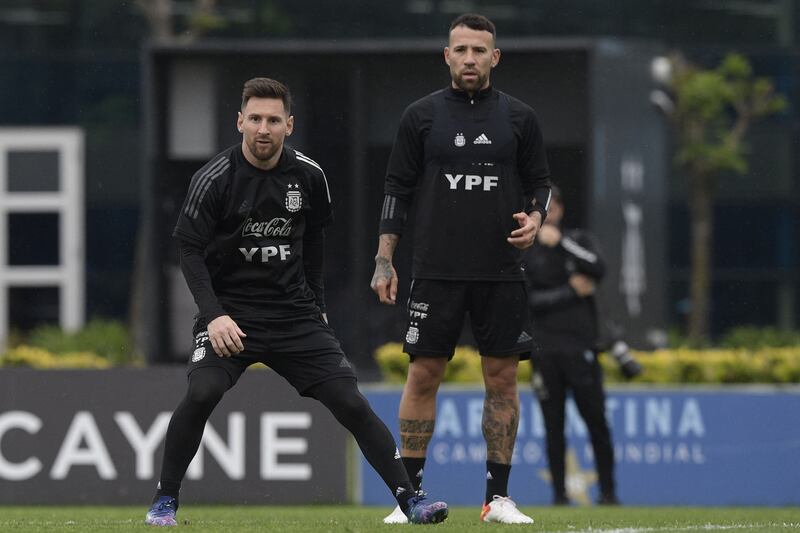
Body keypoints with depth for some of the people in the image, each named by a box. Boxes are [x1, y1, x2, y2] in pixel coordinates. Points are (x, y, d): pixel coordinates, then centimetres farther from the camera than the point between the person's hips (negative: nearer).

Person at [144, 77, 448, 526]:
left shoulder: (308, 176, 0)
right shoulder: (215, 178, -11)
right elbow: (190, 252, -11)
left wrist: (316, 304, 18)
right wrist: (215, 316, -22)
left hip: (294, 313, 3)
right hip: (230, 312, -3)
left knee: (350, 402, -7)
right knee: (202, 393, -26)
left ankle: (410, 498, -1)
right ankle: (164, 501, -9)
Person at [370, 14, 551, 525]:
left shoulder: (519, 118, 6)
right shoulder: (421, 116, 4)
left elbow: (541, 182, 12)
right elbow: (398, 189, 6)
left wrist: (535, 218, -10)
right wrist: (384, 259, 1)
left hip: (501, 272, 1)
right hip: (436, 270, -1)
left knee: (503, 377, 1)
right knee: (423, 376, -2)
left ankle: (499, 497, 8)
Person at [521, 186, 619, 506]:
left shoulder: (578, 241, 10)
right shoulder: (520, 253, 7)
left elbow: (598, 269, -9)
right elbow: (526, 300, -5)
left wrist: (561, 242, -13)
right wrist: (572, 292, -8)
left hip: (580, 346, 0)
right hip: (544, 349, 0)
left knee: (596, 421, -4)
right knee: (553, 425, 1)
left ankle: (608, 491, 2)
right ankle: (559, 493, 6)